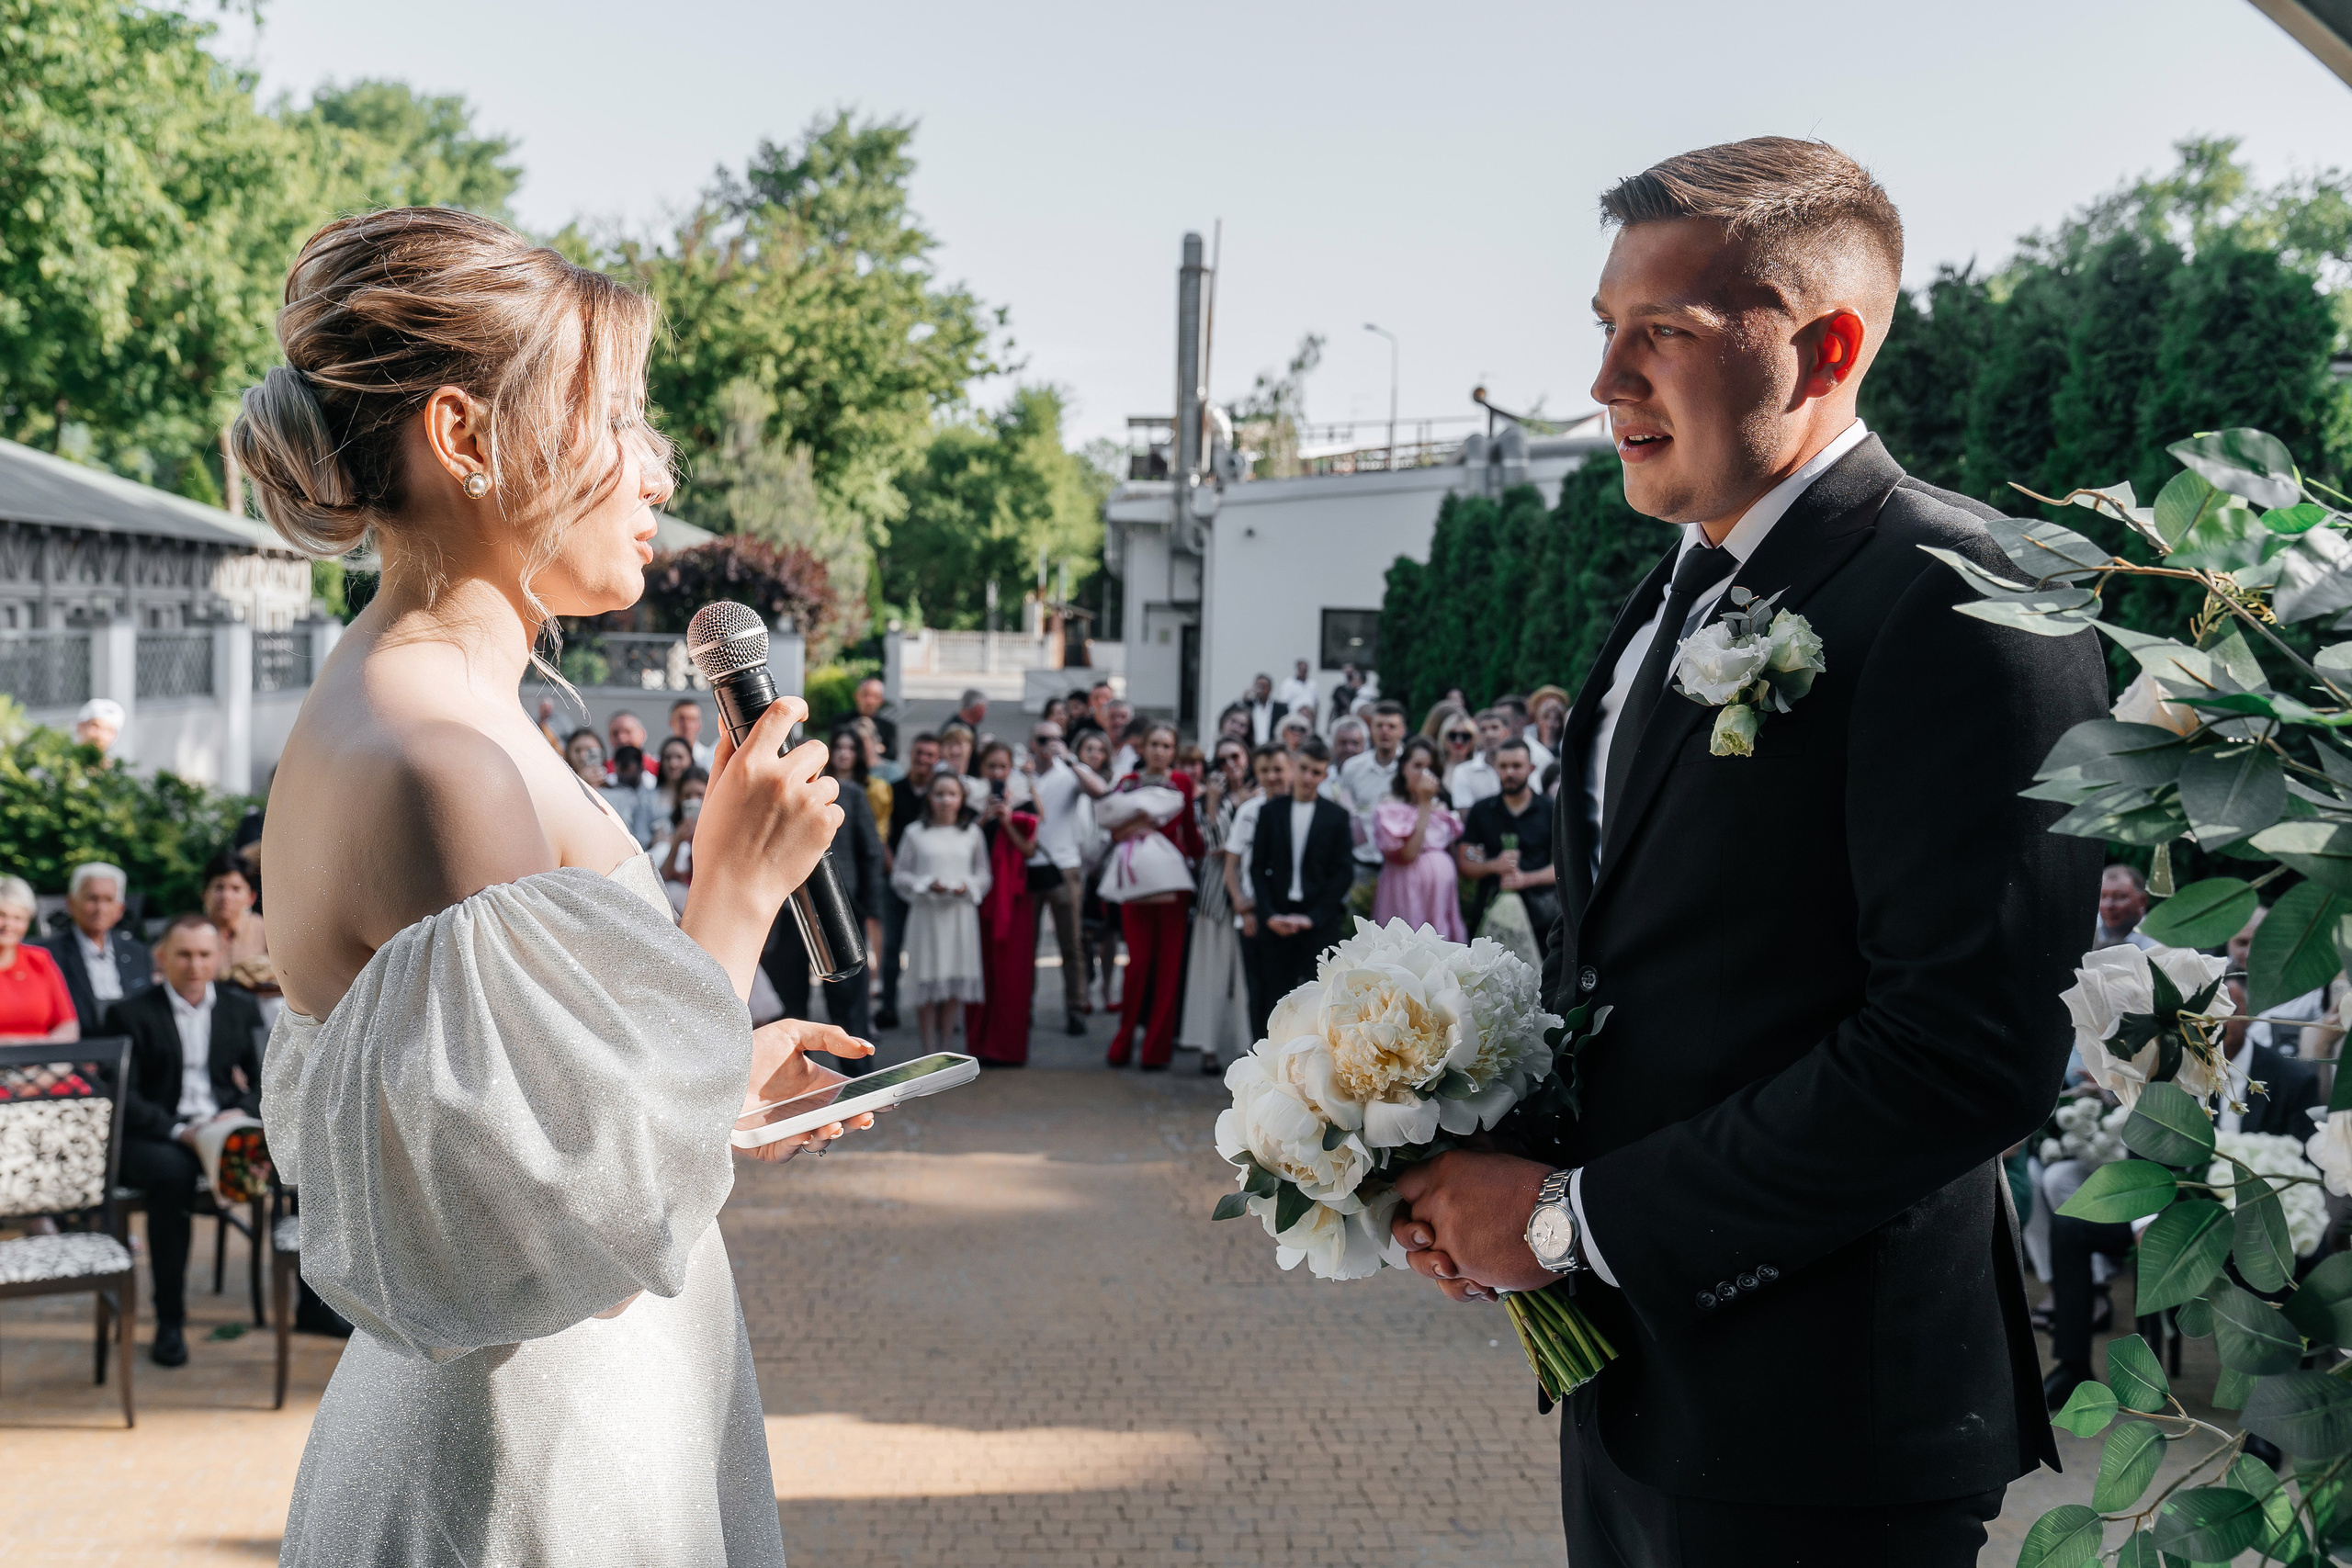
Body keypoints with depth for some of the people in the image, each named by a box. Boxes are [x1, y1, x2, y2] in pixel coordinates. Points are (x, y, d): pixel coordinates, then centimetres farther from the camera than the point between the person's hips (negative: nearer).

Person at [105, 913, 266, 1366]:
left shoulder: (242, 1009, 16)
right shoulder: (130, 1014, 4)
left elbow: (267, 1080, 13)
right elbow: (122, 1097, -5)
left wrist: (242, 1113, -10)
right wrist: (179, 1131, -19)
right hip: (155, 1136, -3)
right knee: (172, 1174, -39)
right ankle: (168, 1320, -26)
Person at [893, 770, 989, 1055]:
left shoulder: (972, 833, 8)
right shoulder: (915, 834, 3)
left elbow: (984, 875, 11)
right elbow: (899, 877, 4)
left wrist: (967, 886, -9)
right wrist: (926, 885, -12)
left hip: (961, 913, 2)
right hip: (926, 914, -2)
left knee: (954, 988, 5)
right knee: (927, 988, -2)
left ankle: (944, 1049, 17)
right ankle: (928, 1052, 5)